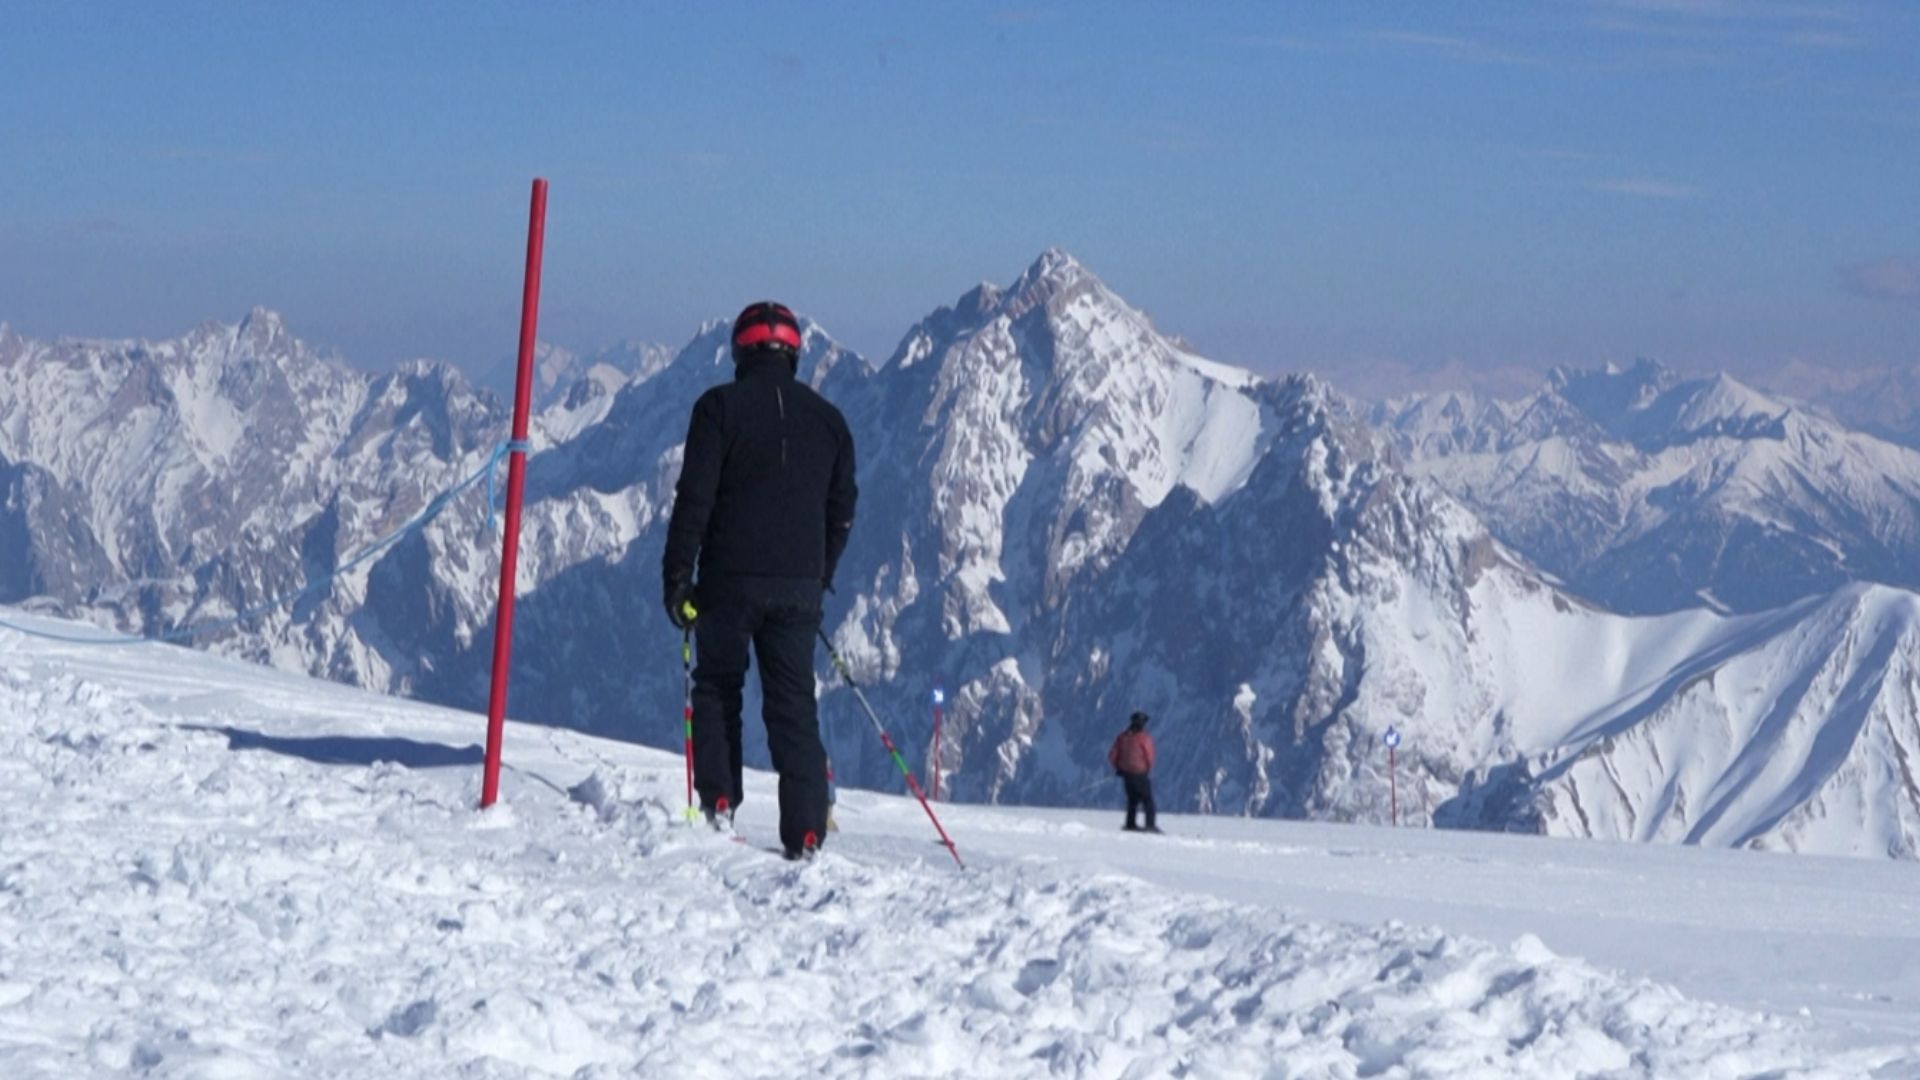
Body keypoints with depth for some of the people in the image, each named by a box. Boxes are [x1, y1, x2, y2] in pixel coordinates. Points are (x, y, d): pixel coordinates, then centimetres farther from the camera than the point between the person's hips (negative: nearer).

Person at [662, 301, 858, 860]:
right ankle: (805, 831, -3)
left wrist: (677, 574, -5)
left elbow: (695, 496, -9)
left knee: (716, 688, 15)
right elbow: (842, 511, 13)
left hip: (730, 580, -3)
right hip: (798, 585, 3)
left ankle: (718, 804, 7)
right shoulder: (827, 418, 9)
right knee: (795, 706, 4)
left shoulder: (720, 406, -4)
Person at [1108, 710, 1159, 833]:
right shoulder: (1144, 738, -13)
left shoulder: (1122, 737, 2)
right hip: (1140, 773, -5)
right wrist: (1148, 768, 8)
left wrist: (1119, 768, 16)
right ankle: (1150, 824, -7)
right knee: (1147, 800, 1)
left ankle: (1130, 824, 17)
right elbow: (1149, 757, -11)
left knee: (1132, 799, 19)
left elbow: (1112, 756, 3)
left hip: (1126, 773, 5)